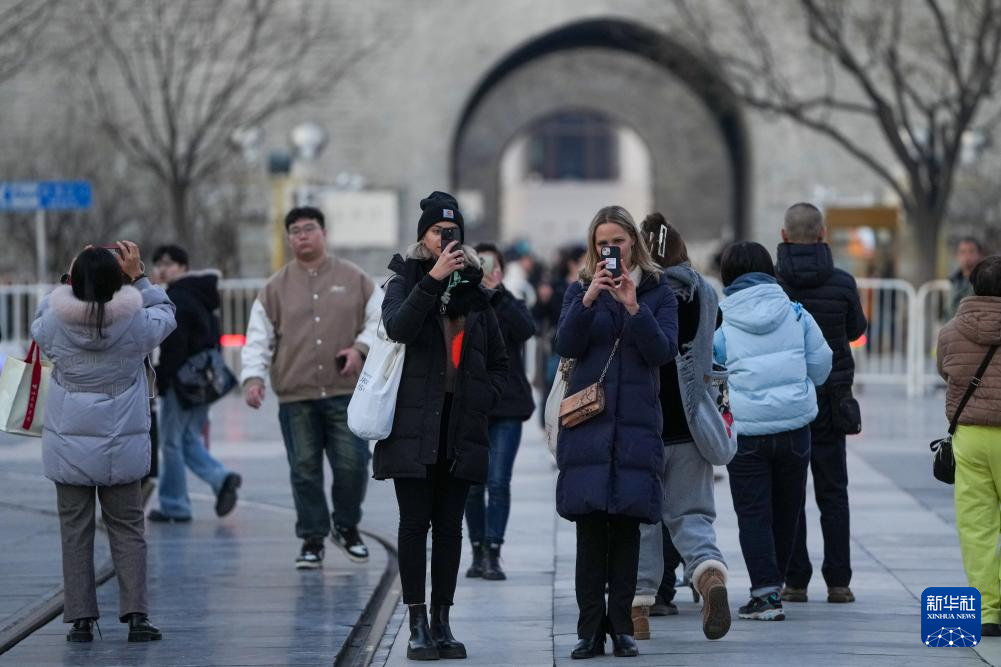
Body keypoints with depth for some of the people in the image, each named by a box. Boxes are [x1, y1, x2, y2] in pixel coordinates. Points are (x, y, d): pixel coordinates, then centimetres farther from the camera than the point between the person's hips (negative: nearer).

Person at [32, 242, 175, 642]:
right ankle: (136, 615, 2)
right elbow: (166, 313, 11)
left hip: (68, 447, 0)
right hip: (123, 446, 0)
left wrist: (71, 279, 15)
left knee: (75, 531, 8)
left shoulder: (55, 323, -10)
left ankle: (81, 619, 7)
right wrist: (138, 277, 11)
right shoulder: (136, 323, -11)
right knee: (128, 529, 10)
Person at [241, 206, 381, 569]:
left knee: (352, 463, -5)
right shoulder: (276, 288, 8)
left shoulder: (354, 279, 7)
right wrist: (253, 377, -9)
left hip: (346, 392, -1)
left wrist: (361, 347, -7)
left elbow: (381, 319, 10)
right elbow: (259, 337, 5)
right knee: (305, 471, 3)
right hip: (295, 395, 1)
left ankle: (346, 526, 19)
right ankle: (312, 540, 14)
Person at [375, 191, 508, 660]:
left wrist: (483, 399, 2)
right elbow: (397, 327, -19)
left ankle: (442, 622, 10)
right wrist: (434, 278, -23)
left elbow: (499, 362, 19)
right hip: (414, 424, -3)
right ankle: (418, 625, -2)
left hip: (461, 427, 3)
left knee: (449, 526, 5)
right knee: (416, 523, -3)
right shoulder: (405, 282, 3)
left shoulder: (474, 292, 13)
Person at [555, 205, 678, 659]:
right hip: (588, 420, 0)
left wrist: (634, 306, -15)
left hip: (636, 422, 0)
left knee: (627, 526, -1)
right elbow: (567, 346, -4)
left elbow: (664, 352, -4)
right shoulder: (580, 290, 9)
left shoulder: (658, 293, 8)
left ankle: (621, 626, 5)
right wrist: (588, 300, -18)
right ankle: (590, 630, -3)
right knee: (590, 527, -6)